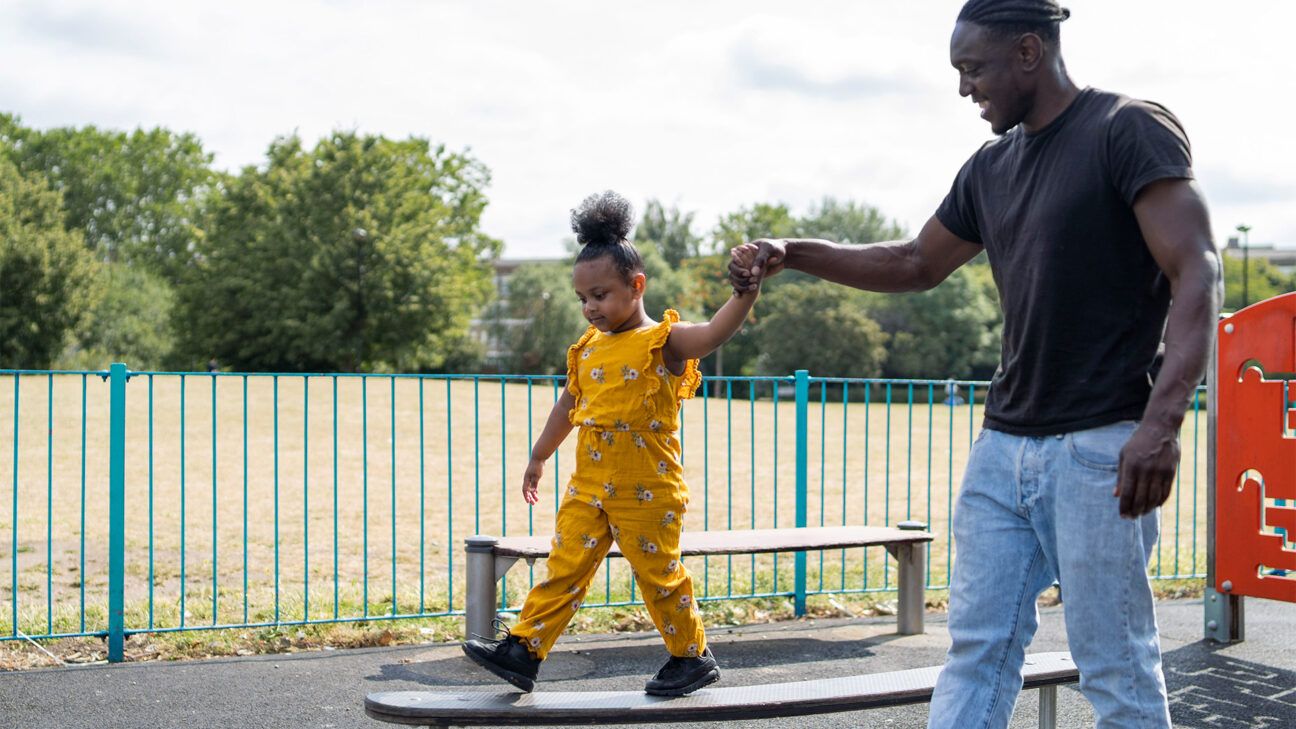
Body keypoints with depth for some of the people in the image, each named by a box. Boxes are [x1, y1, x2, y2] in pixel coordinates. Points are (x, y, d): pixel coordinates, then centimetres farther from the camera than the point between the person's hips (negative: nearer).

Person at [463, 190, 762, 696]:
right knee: (564, 568, 5)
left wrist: (745, 292, -44)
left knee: (659, 572, 4)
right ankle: (523, 651, 6)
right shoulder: (587, 347, 10)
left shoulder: (663, 341, -10)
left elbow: (713, 335, -29)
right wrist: (539, 458, 27)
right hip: (589, 483, 6)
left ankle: (692, 657, 21)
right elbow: (569, 405, 21)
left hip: (647, 486, -6)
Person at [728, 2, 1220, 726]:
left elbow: (1197, 274, -15)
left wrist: (1162, 420, -27)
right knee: (977, 653, 6)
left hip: (1098, 448, -7)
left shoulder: (1132, 129, -7)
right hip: (1003, 446, 7)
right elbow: (917, 264, 28)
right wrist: (791, 253, 18)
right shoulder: (992, 168, 16)